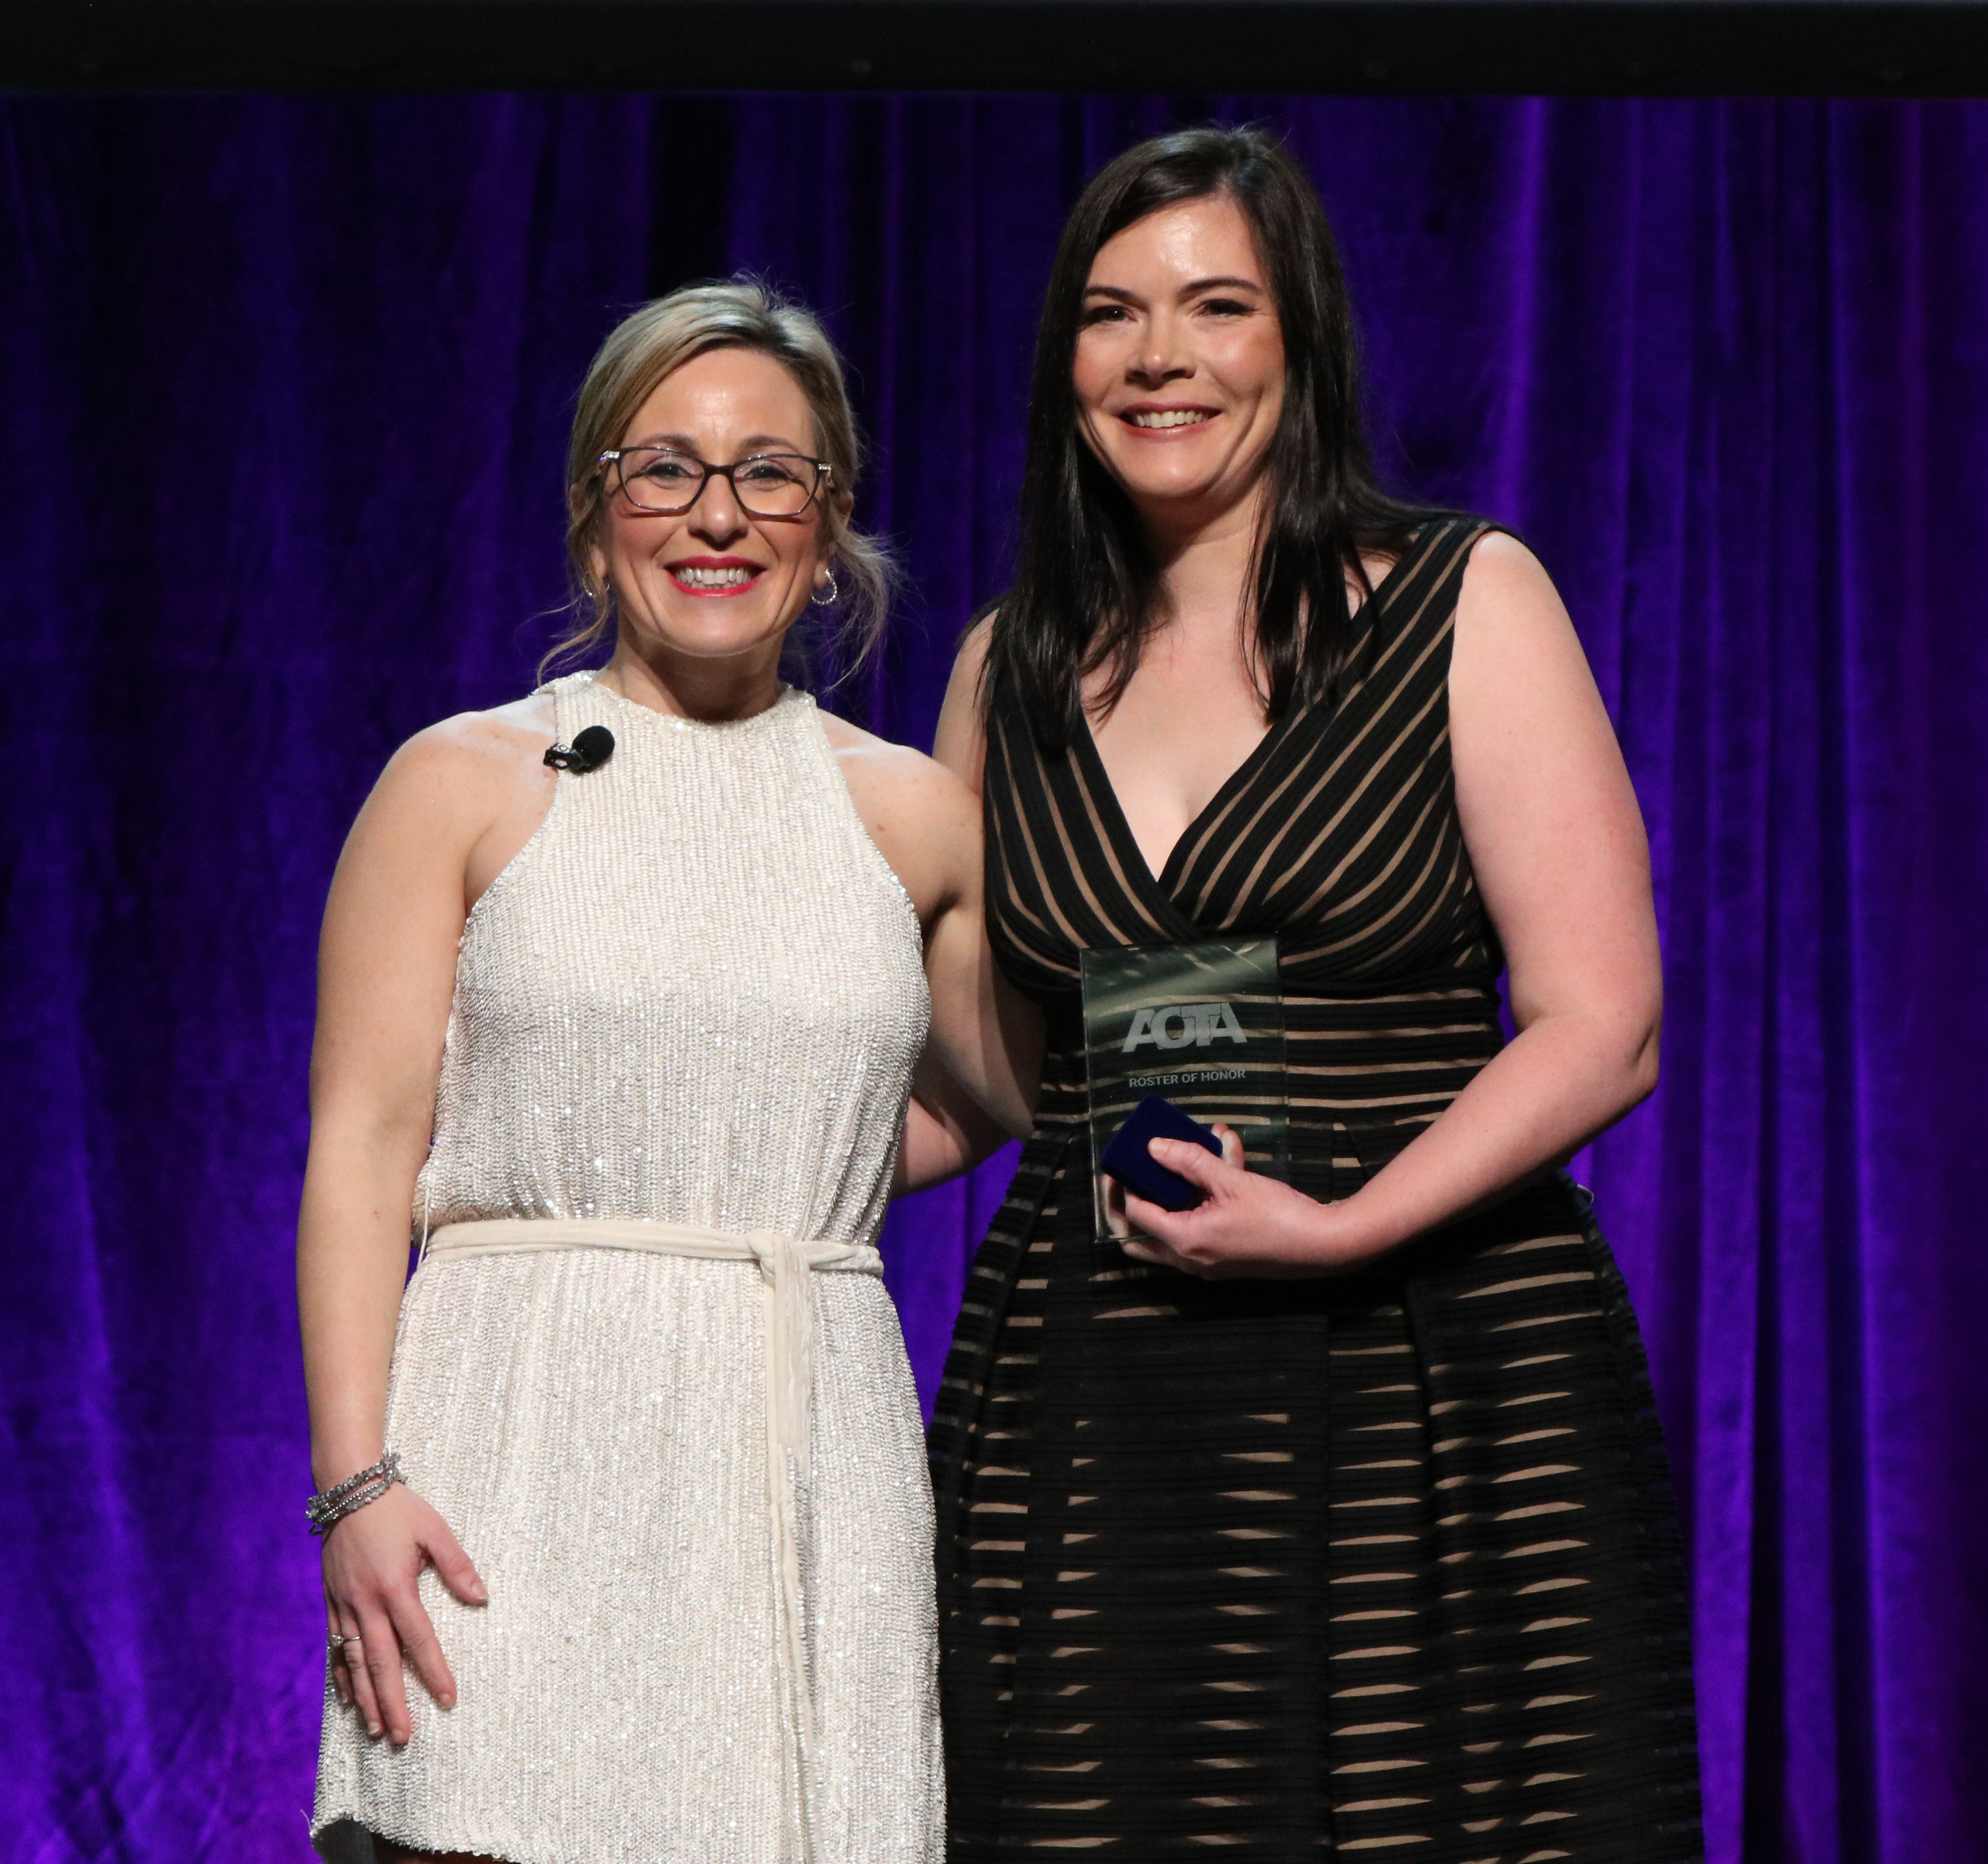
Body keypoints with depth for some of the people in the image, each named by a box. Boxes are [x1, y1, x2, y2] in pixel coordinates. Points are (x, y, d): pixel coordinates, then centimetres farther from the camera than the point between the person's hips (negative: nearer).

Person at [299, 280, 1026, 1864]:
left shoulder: (915, 815, 11)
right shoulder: (467, 782, 5)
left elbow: (1010, 1098, 27)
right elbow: (364, 1151, -1)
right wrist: (357, 1481, -11)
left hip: (812, 1458, 2)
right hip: (527, 1451, -2)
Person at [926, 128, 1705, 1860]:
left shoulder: (1467, 601, 1)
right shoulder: (1012, 671, 13)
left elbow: (1601, 1031, -5)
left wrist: (1342, 1227, -17)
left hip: (1442, 1404, -3)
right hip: (1078, 1418, 3)